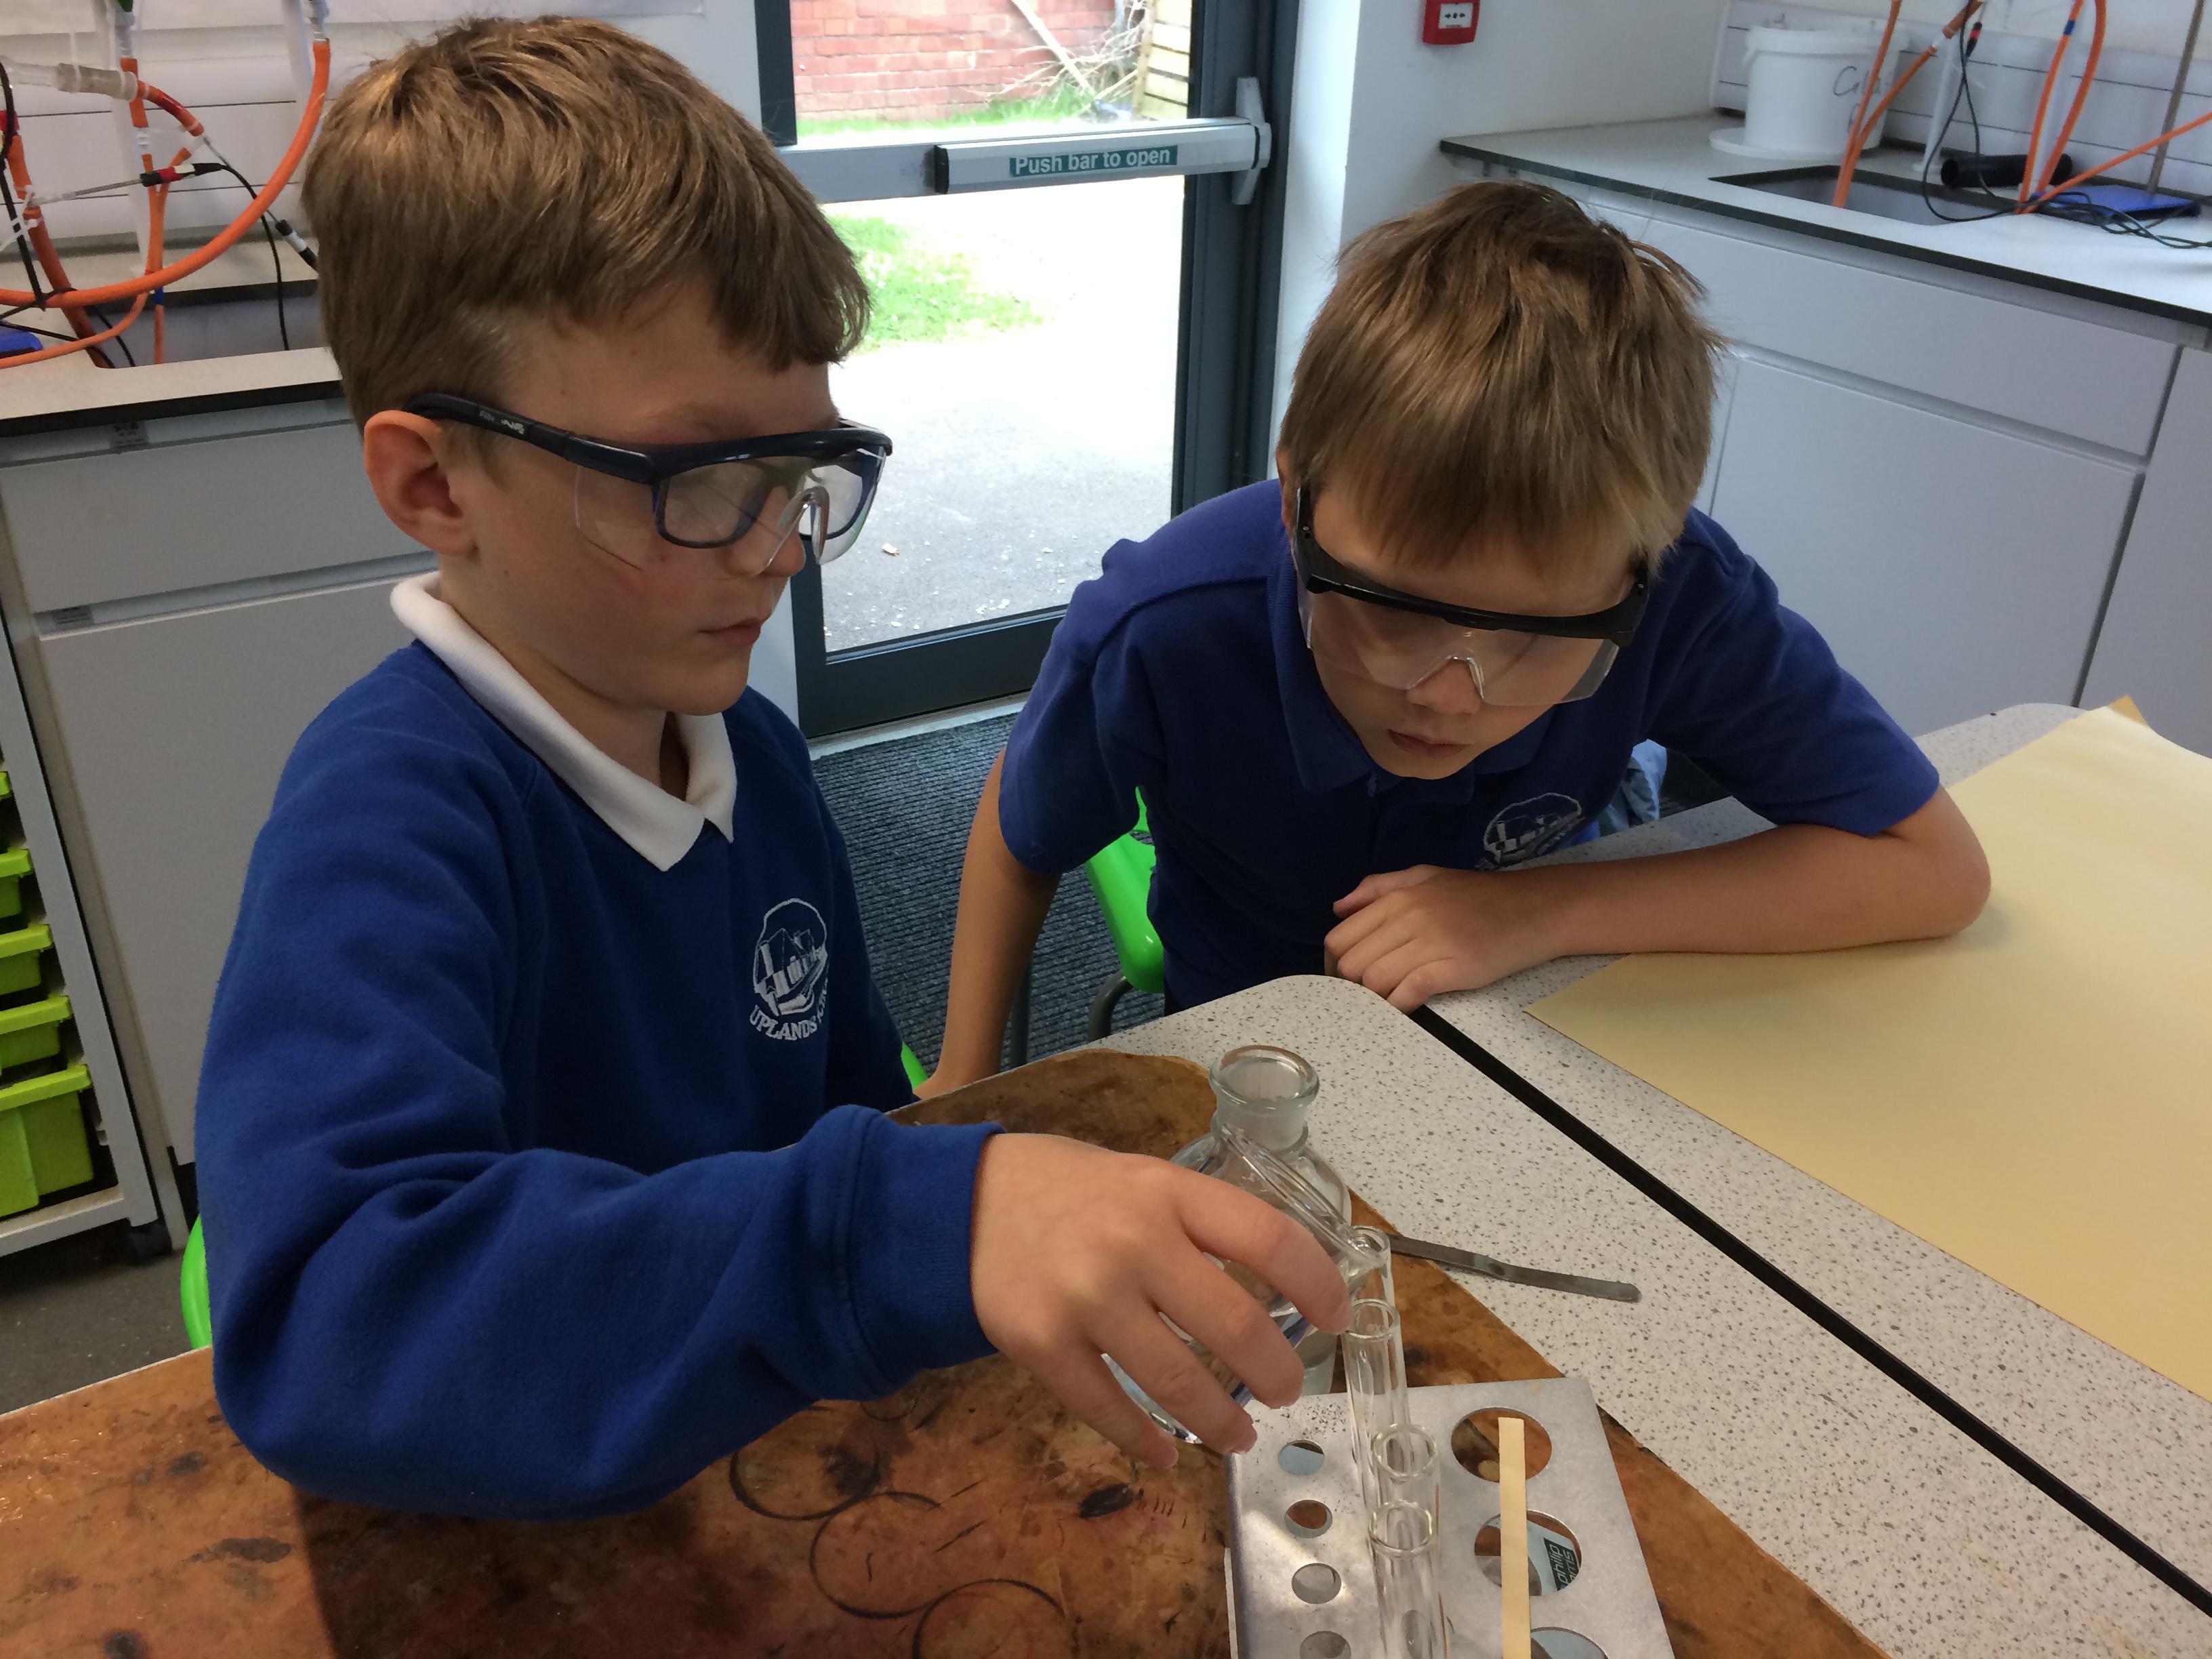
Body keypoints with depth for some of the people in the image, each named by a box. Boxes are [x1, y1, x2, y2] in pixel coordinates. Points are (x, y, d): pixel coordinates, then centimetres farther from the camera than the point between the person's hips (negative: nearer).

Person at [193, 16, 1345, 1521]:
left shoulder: (756, 752, 0)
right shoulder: (387, 818, -22)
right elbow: (317, 1323, -38)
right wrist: (923, 1233, -46)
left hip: (782, 1466, 5)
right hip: (506, 1518, -5)